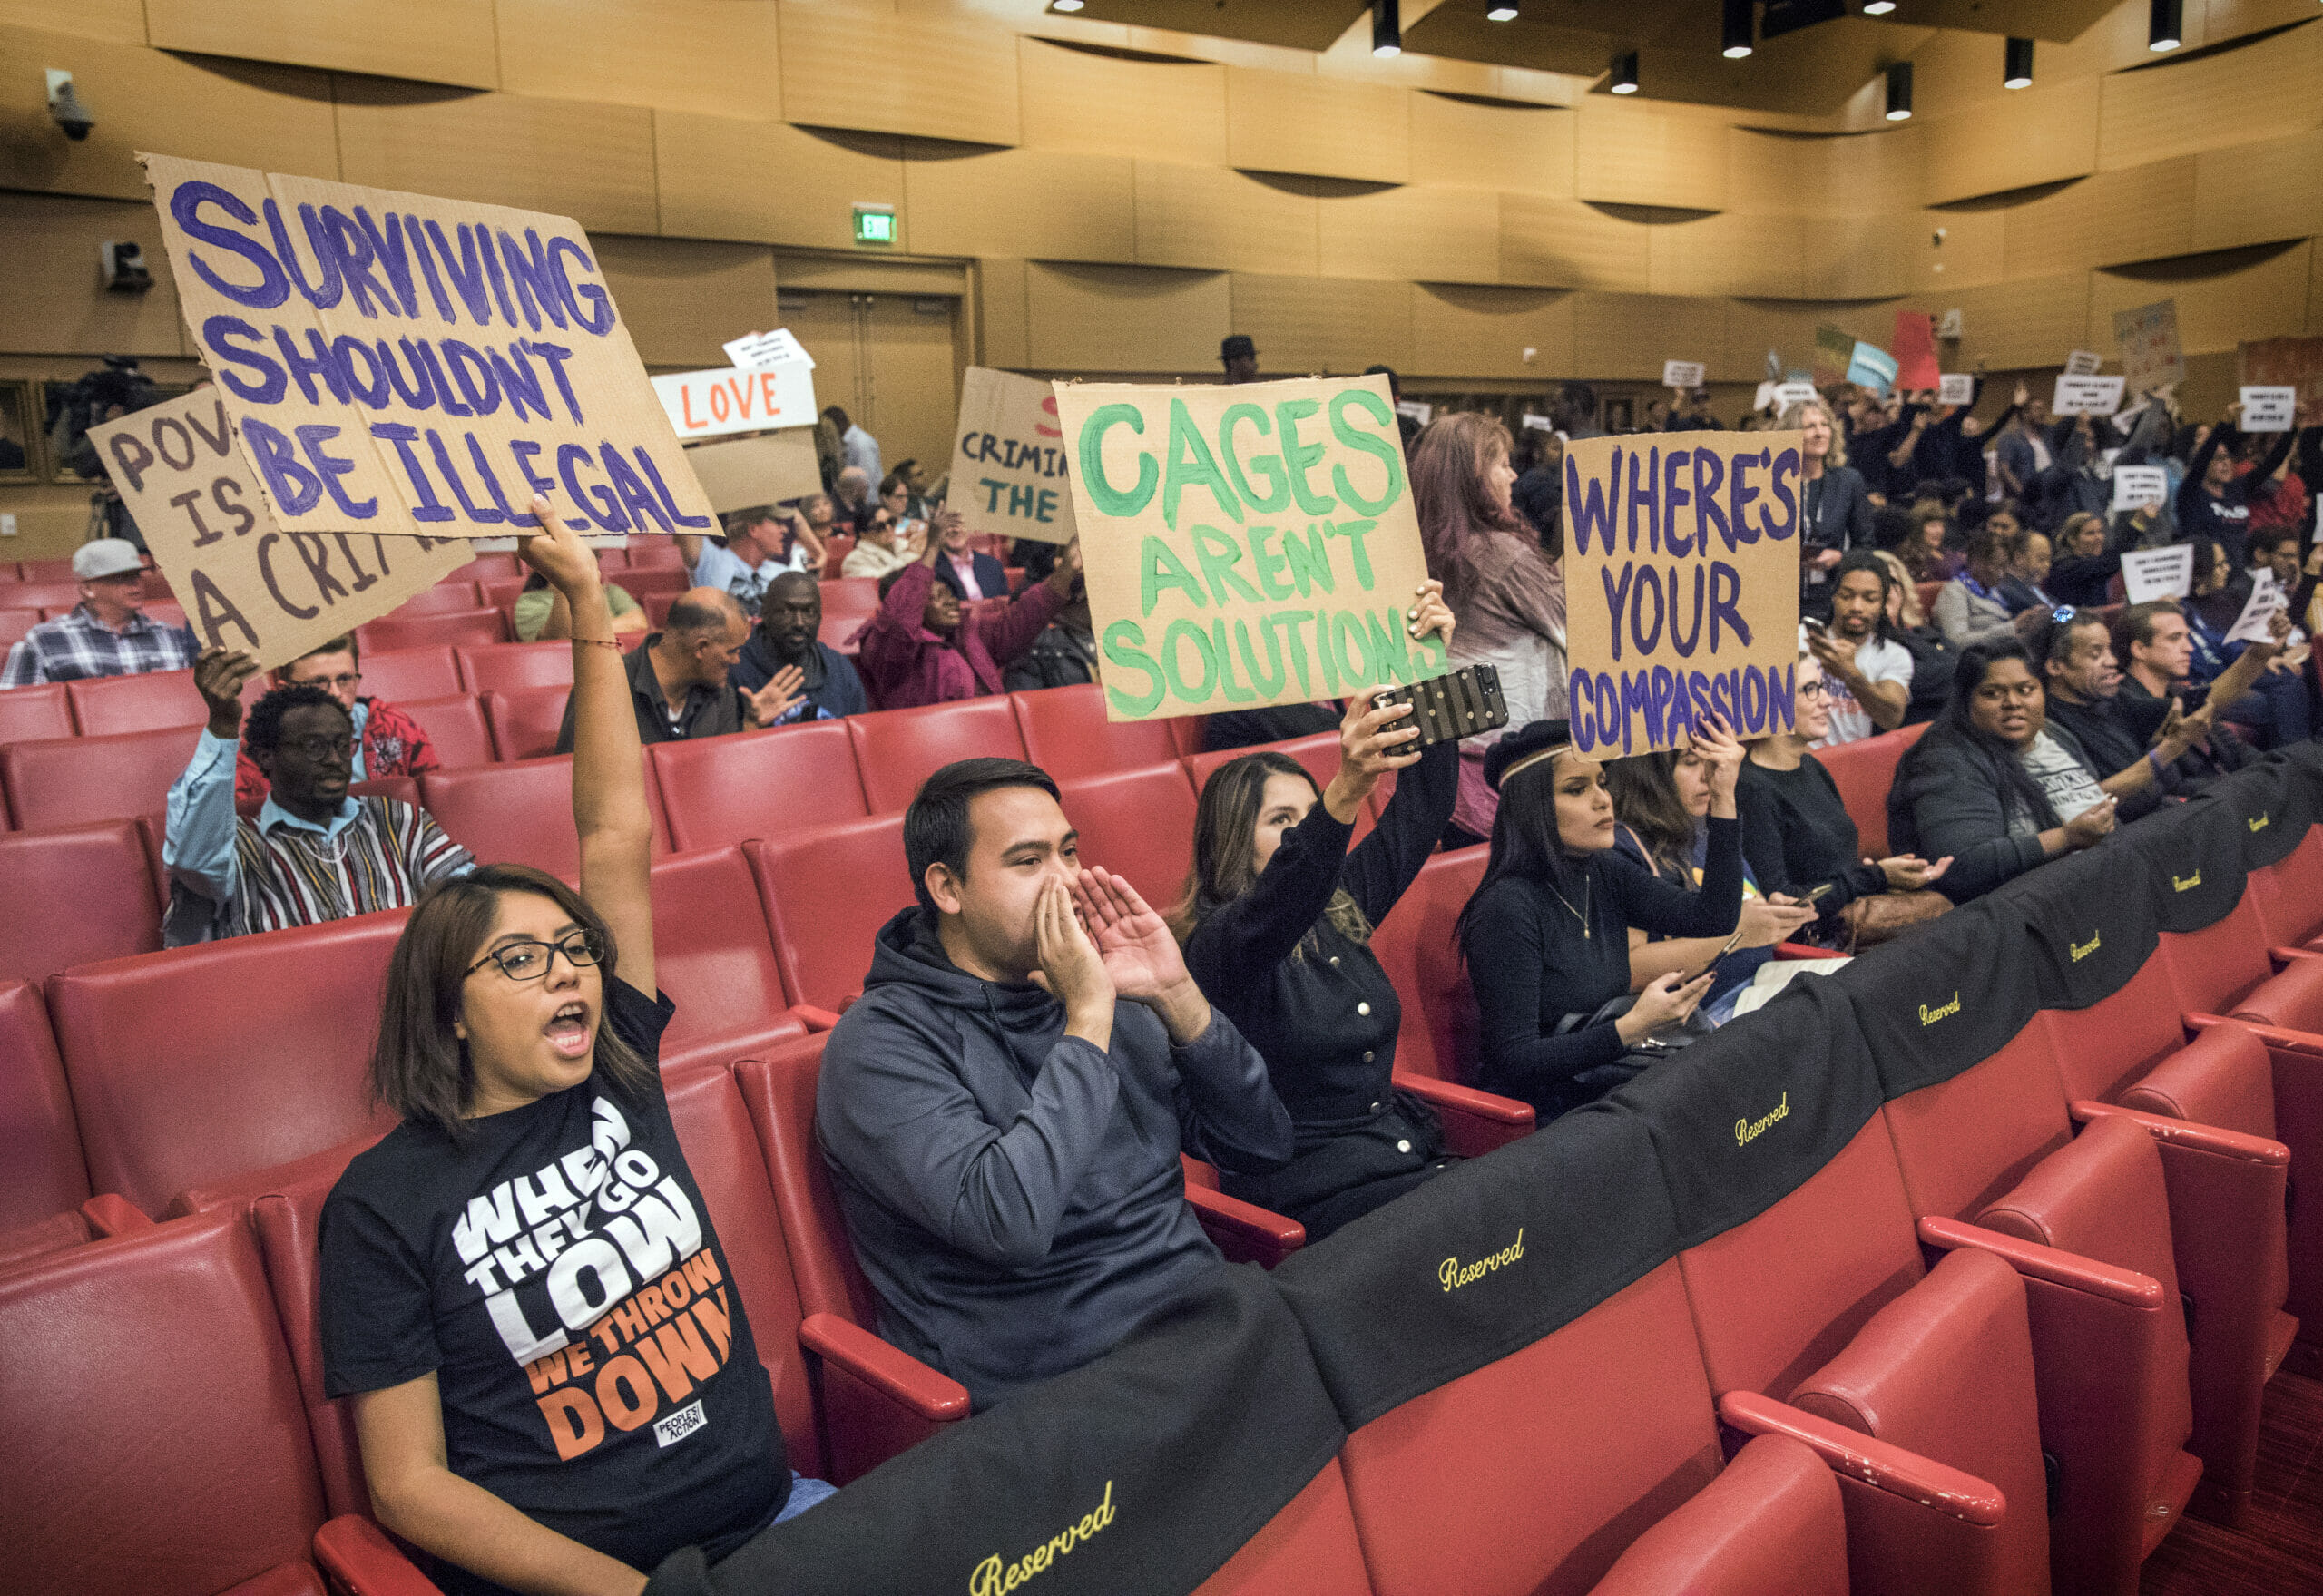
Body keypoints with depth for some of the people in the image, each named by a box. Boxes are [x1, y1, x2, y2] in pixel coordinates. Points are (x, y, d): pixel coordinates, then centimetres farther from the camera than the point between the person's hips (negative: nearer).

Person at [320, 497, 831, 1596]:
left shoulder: (614, 1080, 5)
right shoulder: (386, 1203, -4)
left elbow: (617, 834, 2)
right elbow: (408, 1484, -3)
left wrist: (590, 607, 1)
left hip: (768, 1506, 5)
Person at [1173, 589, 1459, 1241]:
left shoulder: (1340, 907, 12)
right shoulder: (1219, 942, -9)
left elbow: (1422, 809, 11)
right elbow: (1276, 903, -32)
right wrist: (1347, 788, -49)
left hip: (1410, 1150, 7)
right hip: (1314, 1197, -7)